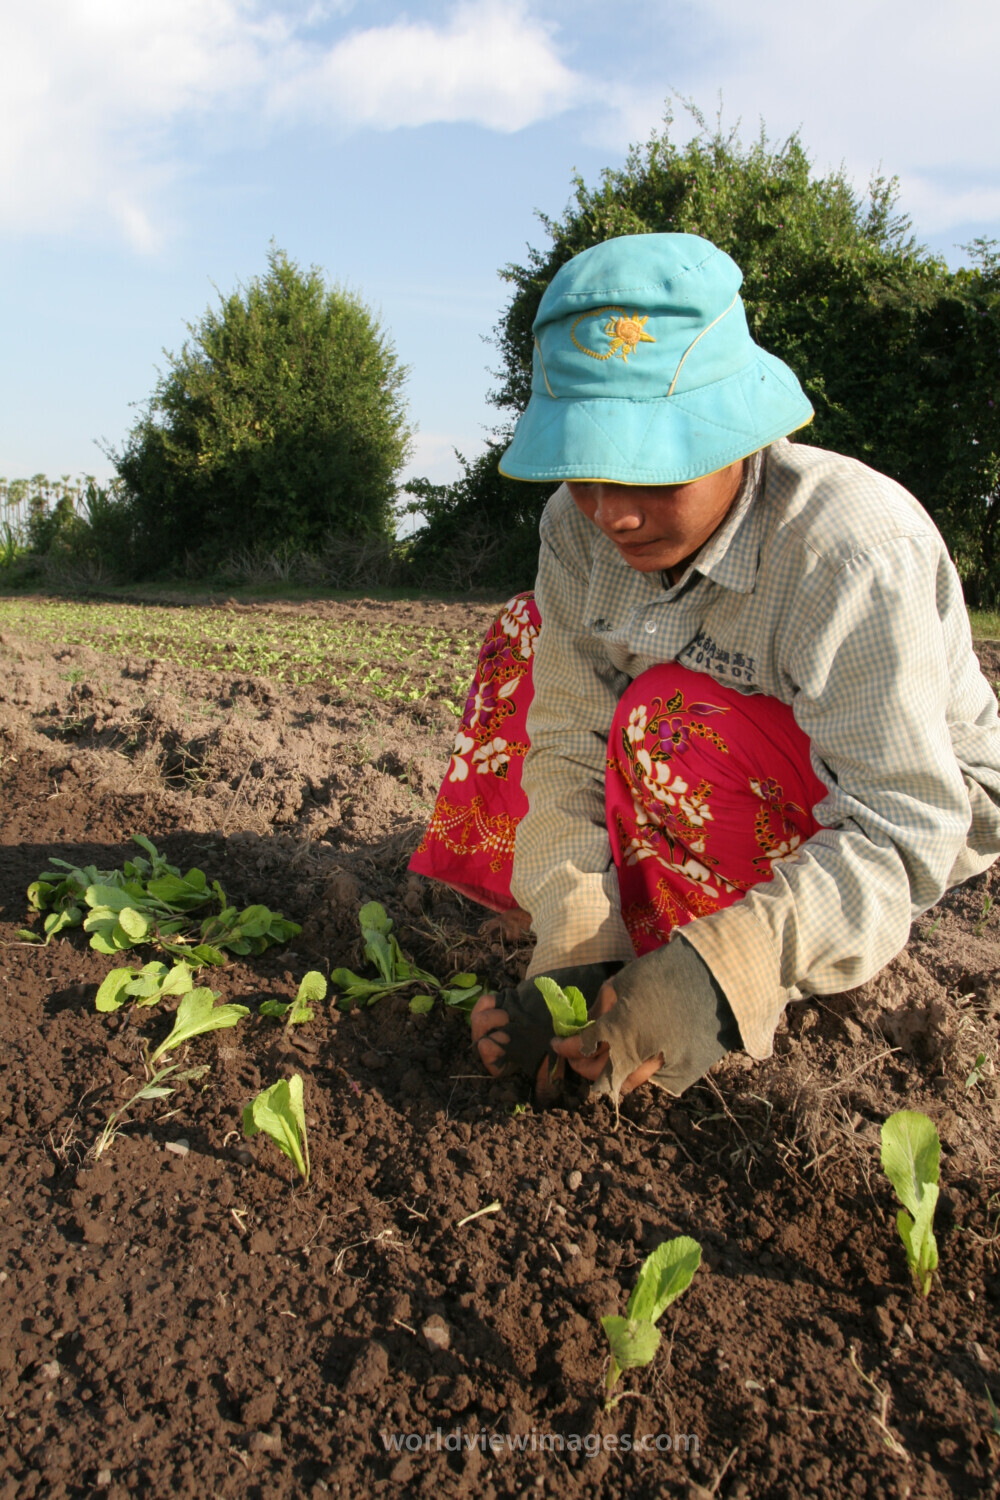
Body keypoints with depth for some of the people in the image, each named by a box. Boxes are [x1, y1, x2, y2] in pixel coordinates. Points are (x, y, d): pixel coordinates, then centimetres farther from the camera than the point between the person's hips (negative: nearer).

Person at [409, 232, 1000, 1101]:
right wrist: (577, 941, -33)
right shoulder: (579, 530, -17)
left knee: (669, 715, -33)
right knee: (531, 635, -2)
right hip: (718, 786, 6)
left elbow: (902, 833, -36)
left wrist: (720, 972, -49)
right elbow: (570, 739, -19)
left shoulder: (855, 550, -34)